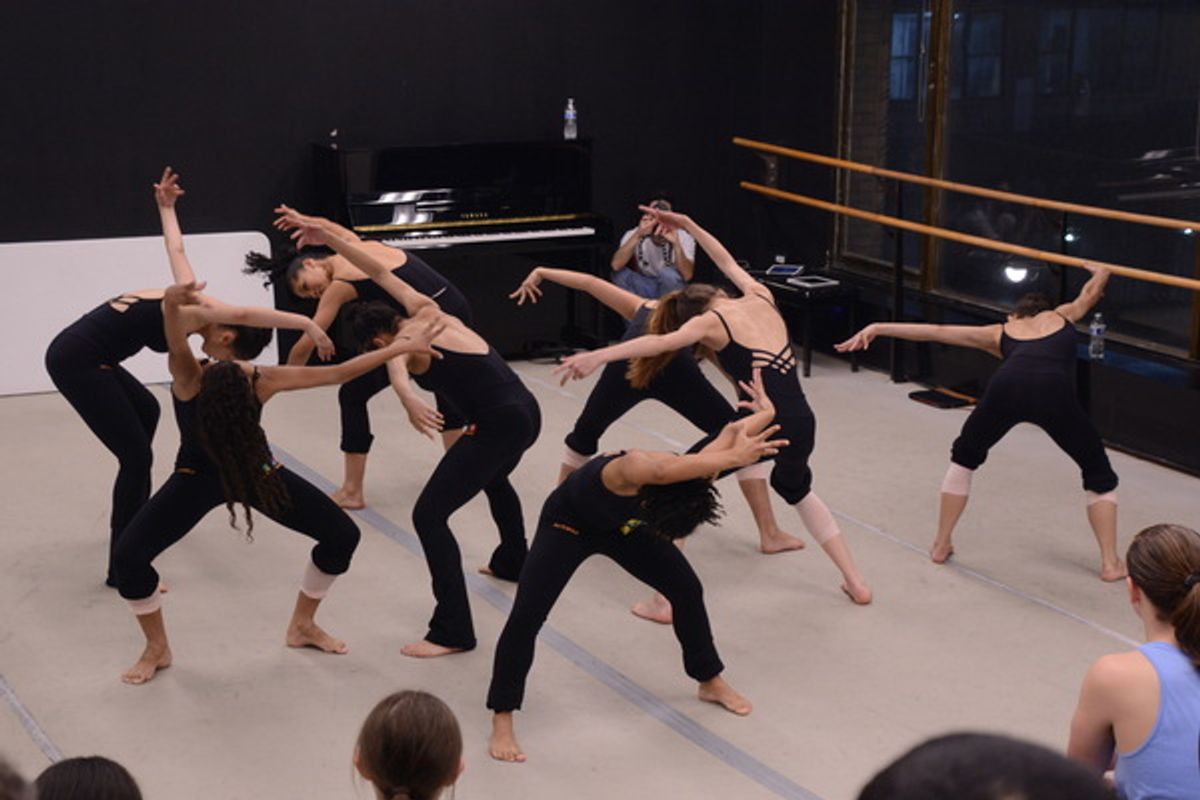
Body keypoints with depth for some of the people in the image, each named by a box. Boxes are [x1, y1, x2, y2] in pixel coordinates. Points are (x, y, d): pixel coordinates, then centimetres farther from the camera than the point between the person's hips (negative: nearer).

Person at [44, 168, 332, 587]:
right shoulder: (193, 313, -17)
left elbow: (176, 250, 25)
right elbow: (244, 314, -36)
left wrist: (166, 207, 41)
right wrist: (305, 323, -41)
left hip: (81, 356, 11)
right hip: (76, 363, -11)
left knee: (146, 411, 30)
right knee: (136, 455, -11)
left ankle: (136, 515, 46)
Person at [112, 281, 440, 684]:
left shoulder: (262, 379, -29)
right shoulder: (190, 378, -35)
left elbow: (336, 372, -21)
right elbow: (177, 347, -59)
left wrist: (403, 346, -19)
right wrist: (171, 304, -82)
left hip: (256, 467, 2)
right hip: (198, 474, -2)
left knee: (342, 535, -5)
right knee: (129, 555, -21)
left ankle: (302, 625, 20)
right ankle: (157, 650, 4)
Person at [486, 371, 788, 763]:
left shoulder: (687, 476, -31)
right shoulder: (632, 468, -48)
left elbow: (734, 430, -17)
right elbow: (662, 470, -73)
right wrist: (732, 458, -78)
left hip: (622, 525, 6)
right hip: (567, 524, -6)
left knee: (687, 589, 3)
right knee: (527, 615, -17)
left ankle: (710, 682, 26)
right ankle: (502, 722, -5)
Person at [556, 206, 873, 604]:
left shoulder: (711, 321, 3)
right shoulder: (761, 297, 17)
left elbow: (661, 341, -15)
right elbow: (728, 263, 37)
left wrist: (597, 356, -23)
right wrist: (688, 224, 42)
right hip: (801, 423, 6)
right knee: (797, 490, 36)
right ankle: (855, 582, 36)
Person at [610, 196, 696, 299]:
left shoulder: (684, 237, -18)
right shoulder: (633, 235, -15)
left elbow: (687, 276, -33)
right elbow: (616, 265, -33)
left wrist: (676, 243, -46)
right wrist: (638, 235, -41)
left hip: (671, 290, -1)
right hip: (643, 289, 1)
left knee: (668, 274, -34)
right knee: (620, 273, -27)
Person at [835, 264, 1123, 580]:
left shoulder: (1000, 332, 36)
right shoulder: (1062, 316, 39)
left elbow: (935, 332, 33)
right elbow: (1092, 291, 58)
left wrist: (878, 328, 34)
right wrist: (1101, 271, 82)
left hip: (1007, 386, 1)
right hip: (1055, 390, -1)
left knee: (964, 457, 29)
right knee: (1099, 474, 21)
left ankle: (942, 545, 31)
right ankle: (1111, 563, 14)